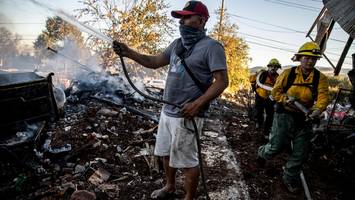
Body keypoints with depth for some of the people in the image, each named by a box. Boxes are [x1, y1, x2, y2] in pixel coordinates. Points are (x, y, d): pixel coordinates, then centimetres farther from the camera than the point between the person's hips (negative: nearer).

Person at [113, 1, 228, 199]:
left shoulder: (211, 46, -12)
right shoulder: (177, 44, 12)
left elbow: (222, 81, -17)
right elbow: (154, 62, 14)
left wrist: (197, 104, -25)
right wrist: (129, 52, 2)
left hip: (186, 116, -8)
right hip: (167, 111, 8)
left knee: (187, 161, 4)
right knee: (166, 153, 21)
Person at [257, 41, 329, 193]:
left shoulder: (321, 78, -1)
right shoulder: (288, 73, -4)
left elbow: (323, 96, -15)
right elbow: (275, 91, -1)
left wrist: (318, 109, -35)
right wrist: (286, 99, -20)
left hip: (304, 118, 3)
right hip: (285, 115, -3)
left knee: (300, 153, 8)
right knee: (277, 145, -1)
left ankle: (290, 179, 29)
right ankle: (263, 153, 35)